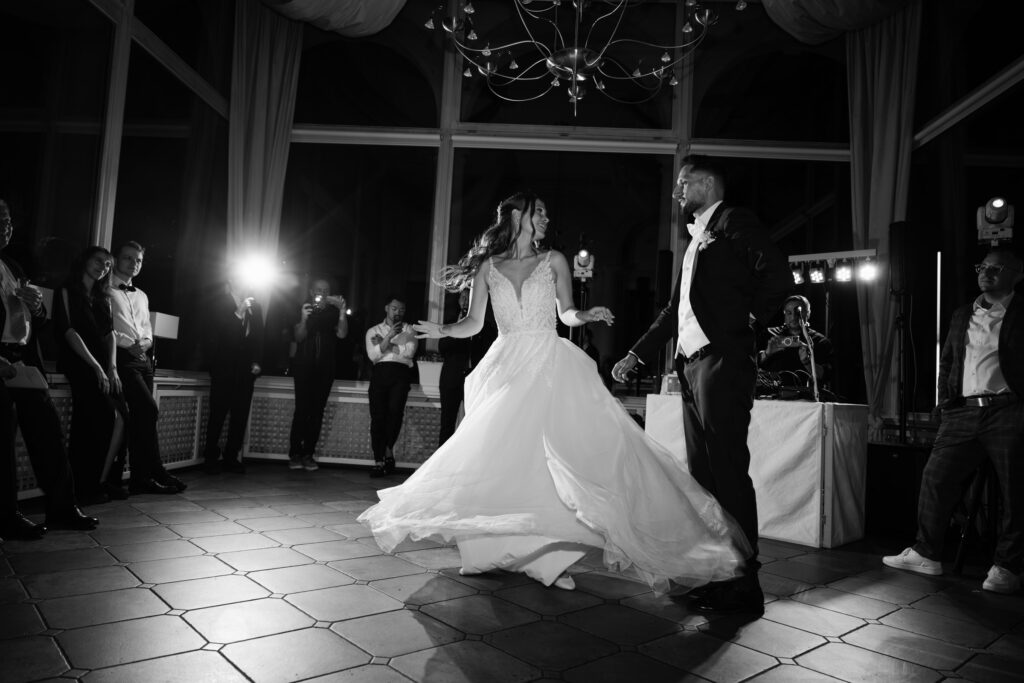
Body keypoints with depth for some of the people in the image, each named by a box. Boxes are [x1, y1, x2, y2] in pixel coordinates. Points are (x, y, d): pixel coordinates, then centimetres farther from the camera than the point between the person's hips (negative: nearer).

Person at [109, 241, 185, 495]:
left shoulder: (142, 296, 27)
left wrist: (146, 341, 3)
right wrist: (128, 343, -13)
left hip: (143, 358, 7)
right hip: (122, 356, -7)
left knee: (139, 415, 3)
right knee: (149, 409, -18)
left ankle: (140, 478, 6)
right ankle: (157, 473, -10)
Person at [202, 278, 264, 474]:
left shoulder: (254, 306, 13)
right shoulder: (220, 304, 3)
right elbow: (218, 331, -6)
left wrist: (256, 362, 4)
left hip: (246, 369, 3)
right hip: (223, 368, -3)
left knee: (241, 414, 1)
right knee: (218, 412, -3)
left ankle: (232, 456, 9)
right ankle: (211, 457, 7)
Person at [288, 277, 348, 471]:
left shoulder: (333, 311, 8)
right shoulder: (302, 309, 6)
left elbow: (342, 334, -6)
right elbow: (298, 337, -2)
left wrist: (342, 312, -19)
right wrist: (303, 319, -19)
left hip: (325, 369, 2)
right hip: (304, 366, -1)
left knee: (317, 411, -2)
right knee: (302, 409, -9)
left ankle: (308, 454, 1)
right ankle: (295, 454, -6)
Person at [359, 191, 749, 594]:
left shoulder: (553, 261, 9)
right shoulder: (487, 266, 8)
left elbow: (566, 314, 8)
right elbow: (473, 324, 8)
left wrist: (585, 315, -13)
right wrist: (443, 331, -9)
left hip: (550, 367, 0)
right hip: (506, 369, 1)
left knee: (552, 459, -10)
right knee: (499, 458, 1)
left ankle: (551, 557, -2)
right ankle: (494, 552, 16)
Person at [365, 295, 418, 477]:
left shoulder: (408, 330, 20)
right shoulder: (373, 331, 21)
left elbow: (409, 351, 1)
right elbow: (372, 355, 4)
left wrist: (384, 344, 2)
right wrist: (389, 337, -7)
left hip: (400, 373, -1)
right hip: (380, 372, 1)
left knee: (395, 410, -22)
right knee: (377, 415, -10)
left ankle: (389, 449, -3)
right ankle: (379, 461, -7)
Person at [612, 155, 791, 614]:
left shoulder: (733, 222, -1)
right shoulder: (696, 238, 24)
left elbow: (778, 275, -15)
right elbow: (674, 309, 25)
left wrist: (749, 318, -2)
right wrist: (636, 354, 22)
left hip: (722, 362, -9)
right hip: (691, 365, 9)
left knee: (728, 472, -6)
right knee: (702, 474, 10)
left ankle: (743, 585, 4)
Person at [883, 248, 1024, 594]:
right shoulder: (962, 315, 18)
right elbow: (946, 362, 22)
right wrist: (944, 400, 11)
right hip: (962, 412, 5)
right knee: (935, 477, 1)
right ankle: (926, 554, 11)